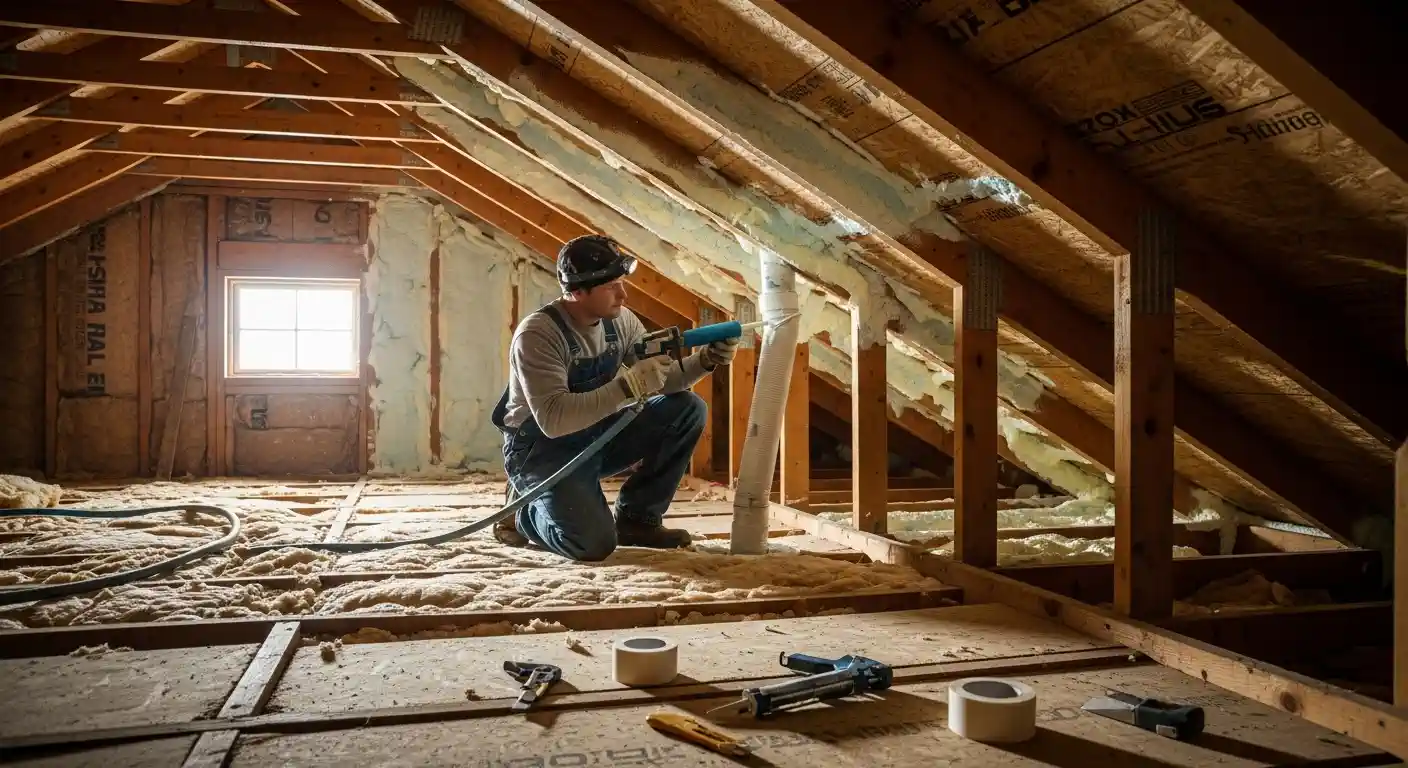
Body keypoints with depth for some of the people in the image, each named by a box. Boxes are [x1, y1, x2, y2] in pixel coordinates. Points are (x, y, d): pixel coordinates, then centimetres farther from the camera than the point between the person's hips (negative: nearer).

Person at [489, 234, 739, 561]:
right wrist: (629, 385, -40)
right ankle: (525, 513, 6)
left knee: (688, 409, -10)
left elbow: (662, 381, 3)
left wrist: (706, 360, -17)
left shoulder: (620, 321, -3)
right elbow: (553, 420, -35)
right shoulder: (537, 334, -24)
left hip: (596, 438, 7)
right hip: (542, 450, -7)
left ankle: (636, 518, 2)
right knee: (593, 542, -29)